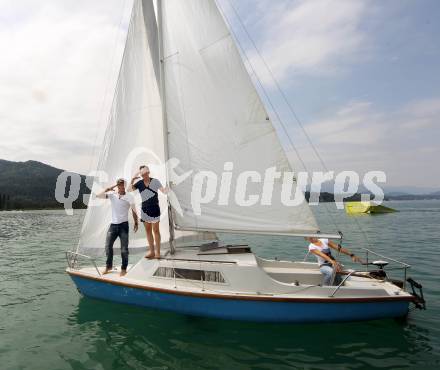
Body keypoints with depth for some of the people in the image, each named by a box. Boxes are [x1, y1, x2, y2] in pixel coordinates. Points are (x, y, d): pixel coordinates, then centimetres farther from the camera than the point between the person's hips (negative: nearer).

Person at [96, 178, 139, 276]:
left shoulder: (129, 197, -3)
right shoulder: (112, 195, 2)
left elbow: (134, 211, 1)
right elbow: (98, 196, -5)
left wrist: (136, 223, -4)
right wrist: (107, 189, -10)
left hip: (123, 225, -2)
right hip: (113, 225, 3)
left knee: (124, 249, 1)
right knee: (108, 246, 7)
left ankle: (124, 269, 16)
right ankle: (109, 266, 27)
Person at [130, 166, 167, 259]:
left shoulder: (155, 181, -6)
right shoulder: (139, 183, 2)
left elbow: (163, 190, -13)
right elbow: (130, 190, -7)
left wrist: (166, 190, -36)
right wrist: (132, 180, -20)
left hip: (155, 209, -3)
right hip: (145, 209, 4)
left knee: (156, 230, 3)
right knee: (148, 230, 11)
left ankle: (157, 251, 10)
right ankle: (151, 251, 22)